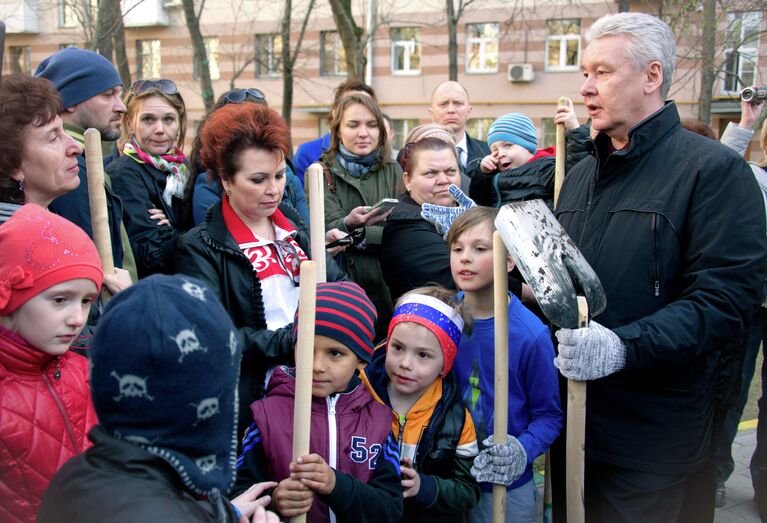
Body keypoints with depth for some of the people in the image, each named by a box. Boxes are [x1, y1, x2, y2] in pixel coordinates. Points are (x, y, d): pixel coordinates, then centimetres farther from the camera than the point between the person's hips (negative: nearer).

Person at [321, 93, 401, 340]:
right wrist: (349, 224, -28)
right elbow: (330, 230, -9)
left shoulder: (393, 172, 9)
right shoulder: (322, 173, 1)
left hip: (389, 285, 2)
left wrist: (356, 231, -12)